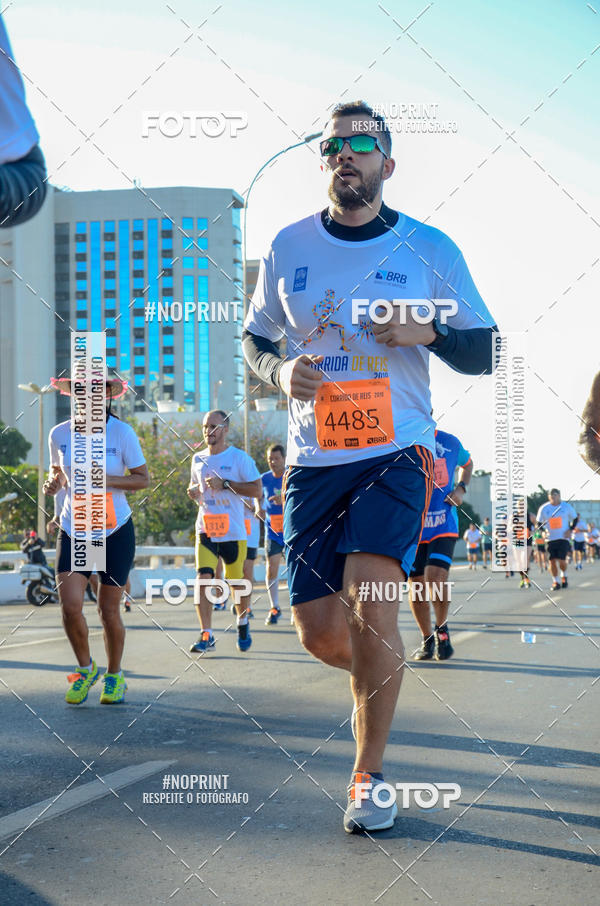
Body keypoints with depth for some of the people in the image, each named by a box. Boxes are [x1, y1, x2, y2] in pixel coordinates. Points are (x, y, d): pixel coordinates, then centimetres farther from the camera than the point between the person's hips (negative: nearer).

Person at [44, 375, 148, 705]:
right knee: (70, 606, -12)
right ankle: (85, 668, 14)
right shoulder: (59, 434, 0)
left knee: (109, 610, 4)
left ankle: (114, 675, 26)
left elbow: (142, 479, -4)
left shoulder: (121, 432, -8)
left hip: (115, 532, -2)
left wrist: (105, 480, -20)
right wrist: (52, 483, -9)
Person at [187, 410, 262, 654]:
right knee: (203, 577, -14)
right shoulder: (198, 459, 10)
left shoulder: (240, 458, -4)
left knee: (236, 581, 8)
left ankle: (243, 623, 36)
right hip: (205, 530, 3)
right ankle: (206, 635, -13)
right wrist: (193, 490, 3)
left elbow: (256, 489, -8)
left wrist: (225, 484, -18)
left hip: (234, 531, -3)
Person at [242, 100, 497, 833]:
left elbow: (483, 354, 6)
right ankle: (379, 674, 38)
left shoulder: (430, 249, 2)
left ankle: (370, 772, 0)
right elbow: (254, 340, 16)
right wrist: (281, 371, -6)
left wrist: (429, 331, -14)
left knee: (371, 604, -20)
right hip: (313, 460, 3)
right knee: (319, 634, 1)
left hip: (396, 452, -2)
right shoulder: (289, 247, 6)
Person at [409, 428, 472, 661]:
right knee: (416, 585, 3)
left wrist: (461, 488, 7)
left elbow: (467, 463, 24)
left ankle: (441, 629, 8)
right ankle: (427, 639, 24)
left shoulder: (450, 442, 4)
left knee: (435, 578, -18)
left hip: (443, 524, -1)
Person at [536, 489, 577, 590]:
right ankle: (555, 582, 13)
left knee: (561, 560, -10)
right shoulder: (544, 508, 0)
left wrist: (570, 530, -3)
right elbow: (539, 523, 9)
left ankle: (564, 576, 20)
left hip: (563, 537, -1)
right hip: (550, 538, 1)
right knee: (552, 560, -1)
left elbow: (575, 519, 11)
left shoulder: (567, 506, 0)